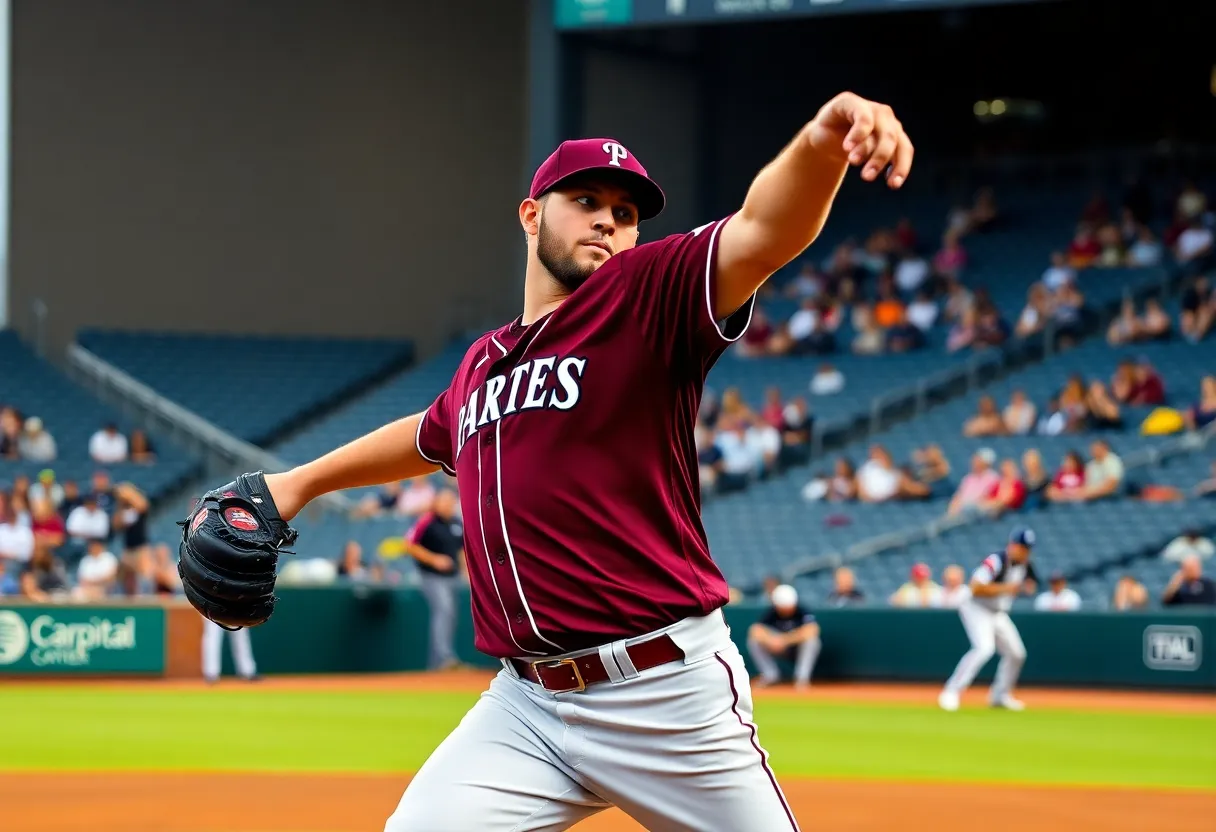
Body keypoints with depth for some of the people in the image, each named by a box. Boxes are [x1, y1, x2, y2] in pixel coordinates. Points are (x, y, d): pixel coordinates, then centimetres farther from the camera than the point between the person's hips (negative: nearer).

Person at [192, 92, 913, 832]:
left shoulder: (650, 300, -3)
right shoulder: (483, 364, 14)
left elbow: (763, 234, -22)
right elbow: (433, 435, 37)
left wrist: (822, 143, -42)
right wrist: (303, 481, 42)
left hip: (669, 695, -5)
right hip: (524, 707, 5)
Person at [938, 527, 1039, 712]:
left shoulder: (1024, 565, 4)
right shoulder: (996, 561, -23)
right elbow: (976, 588, -30)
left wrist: (1028, 587, -3)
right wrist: (1006, 588, -28)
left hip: (998, 614, 9)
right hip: (978, 609, -9)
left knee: (1016, 653, 11)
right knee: (984, 647, -29)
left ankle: (1000, 696, 29)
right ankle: (951, 692, -26)